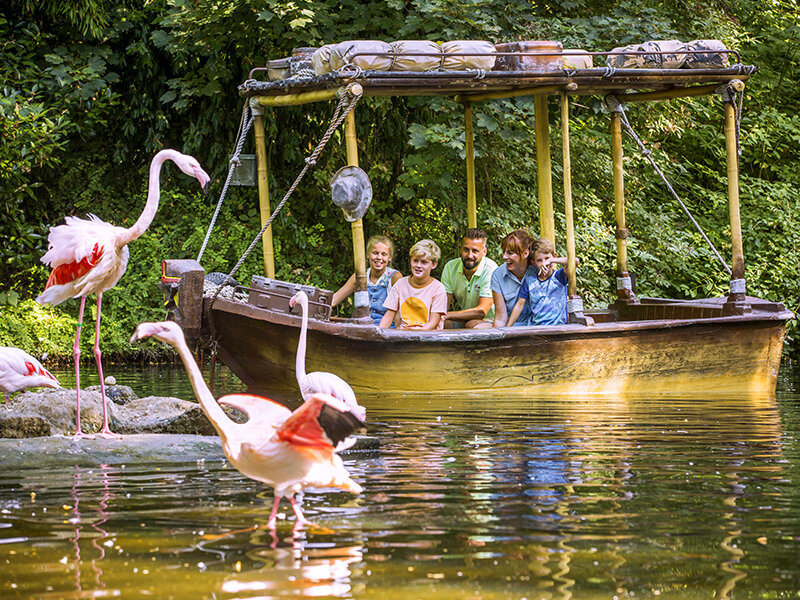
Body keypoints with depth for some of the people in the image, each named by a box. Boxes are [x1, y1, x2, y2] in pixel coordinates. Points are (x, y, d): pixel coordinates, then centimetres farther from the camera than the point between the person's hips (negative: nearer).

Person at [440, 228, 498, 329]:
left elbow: (481, 312, -23)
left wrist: (447, 315, -27)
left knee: (472, 325, -37)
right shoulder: (450, 267, -3)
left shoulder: (490, 270, -18)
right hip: (460, 320, 4)